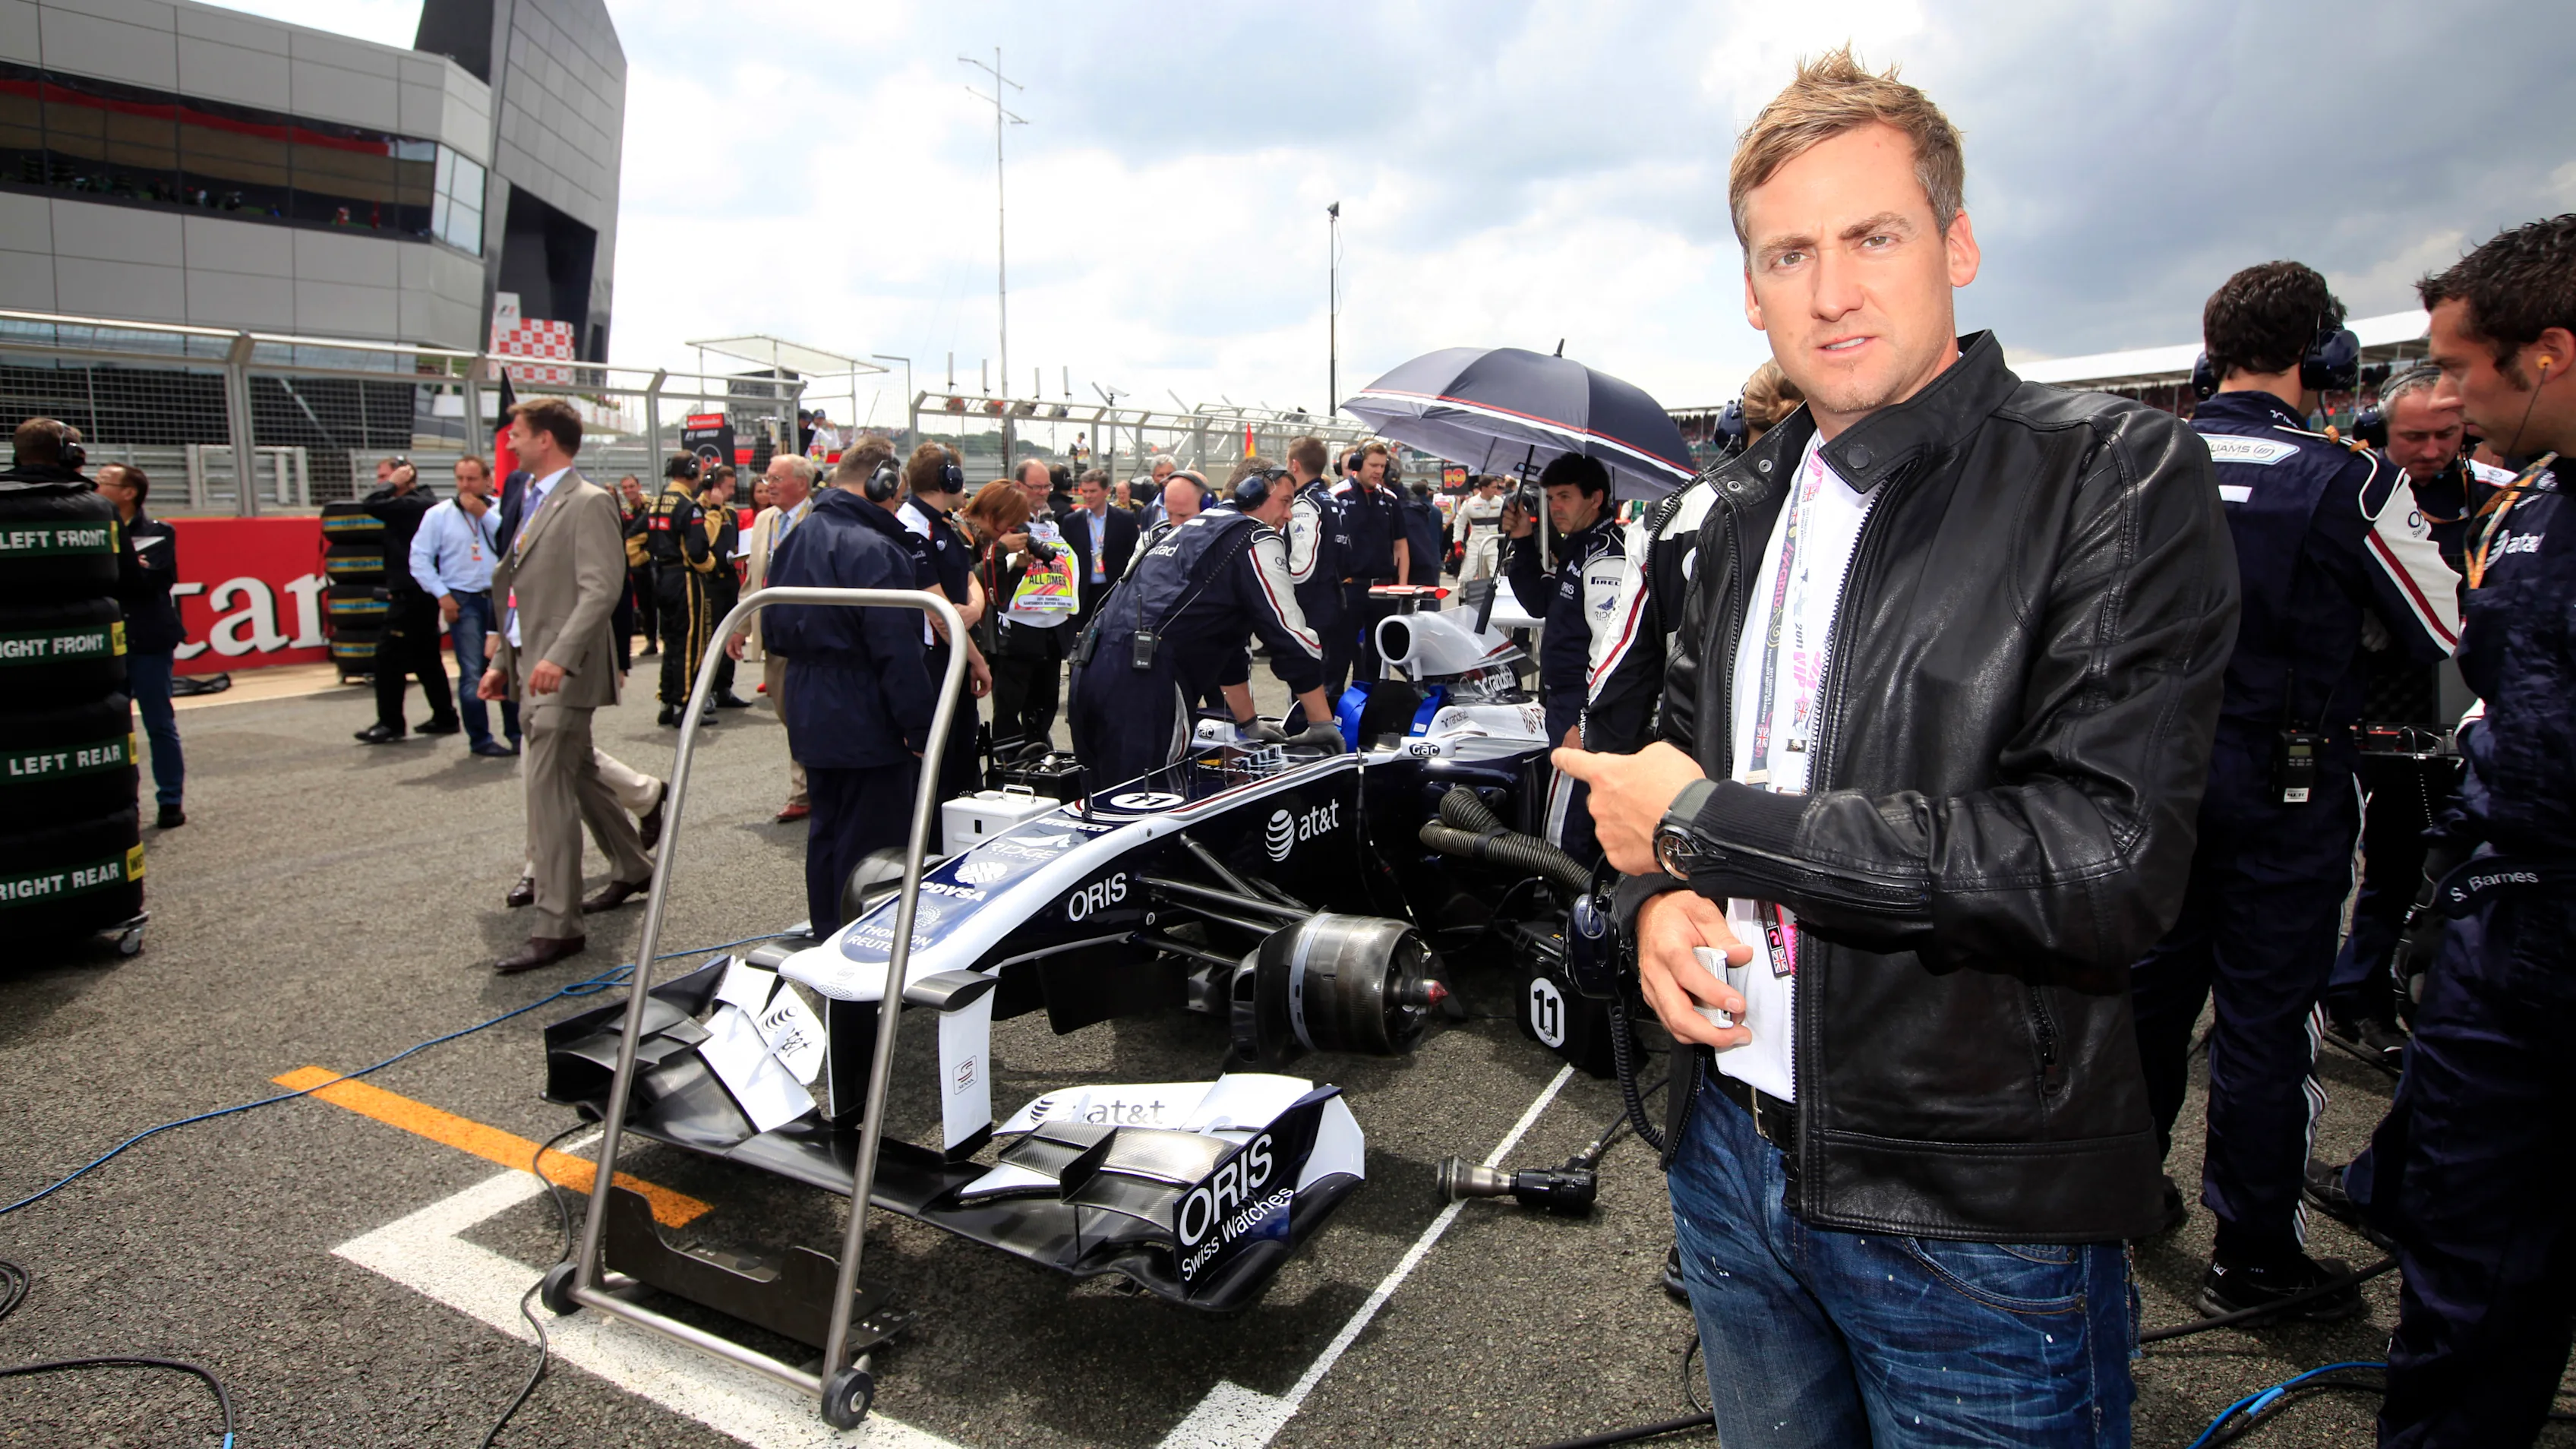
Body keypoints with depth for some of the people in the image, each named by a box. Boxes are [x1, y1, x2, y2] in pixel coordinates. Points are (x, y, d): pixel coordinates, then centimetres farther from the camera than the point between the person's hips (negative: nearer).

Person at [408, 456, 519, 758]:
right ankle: (480, 738, 5)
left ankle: (516, 733, 15)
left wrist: (485, 514, -12)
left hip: (500, 597, 2)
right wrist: (442, 595, -5)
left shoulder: (498, 511, 5)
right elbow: (419, 559, 2)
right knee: (472, 673, -3)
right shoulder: (439, 514, 3)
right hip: (463, 601, -1)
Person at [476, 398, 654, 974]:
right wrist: (503, 662, 17)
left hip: (564, 673, -10)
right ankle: (631, 867, 36)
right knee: (579, 776, 19)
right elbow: (521, 594, 21)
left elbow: (601, 589, -20)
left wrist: (559, 657, -29)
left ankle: (557, 926, -7)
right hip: (533, 670, 10)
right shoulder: (534, 503, 18)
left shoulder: (589, 503, -11)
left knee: (547, 790, -11)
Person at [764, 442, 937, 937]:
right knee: (871, 842, 1)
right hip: (868, 724, -9)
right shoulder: (873, 549, -21)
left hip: (812, 718, 9)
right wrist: (918, 728, -19)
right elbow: (898, 651, -23)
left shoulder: (797, 539, 9)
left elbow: (773, 630, 16)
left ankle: (825, 933, 32)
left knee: (826, 830, 20)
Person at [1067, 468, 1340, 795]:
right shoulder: (1257, 538, 3)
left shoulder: (1197, 527, 31)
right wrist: (1323, 724, 4)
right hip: (1138, 674, -9)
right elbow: (1291, 635, -3)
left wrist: (1249, 723, 35)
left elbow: (1225, 639, 33)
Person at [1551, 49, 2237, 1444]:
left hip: (1979, 1221, -5)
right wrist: (1658, 895, -8)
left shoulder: (2119, 474, -13)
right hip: (1732, 1146, 6)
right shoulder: (1748, 504, 7)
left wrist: (1706, 825, -19)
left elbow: (2106, 859, -24)